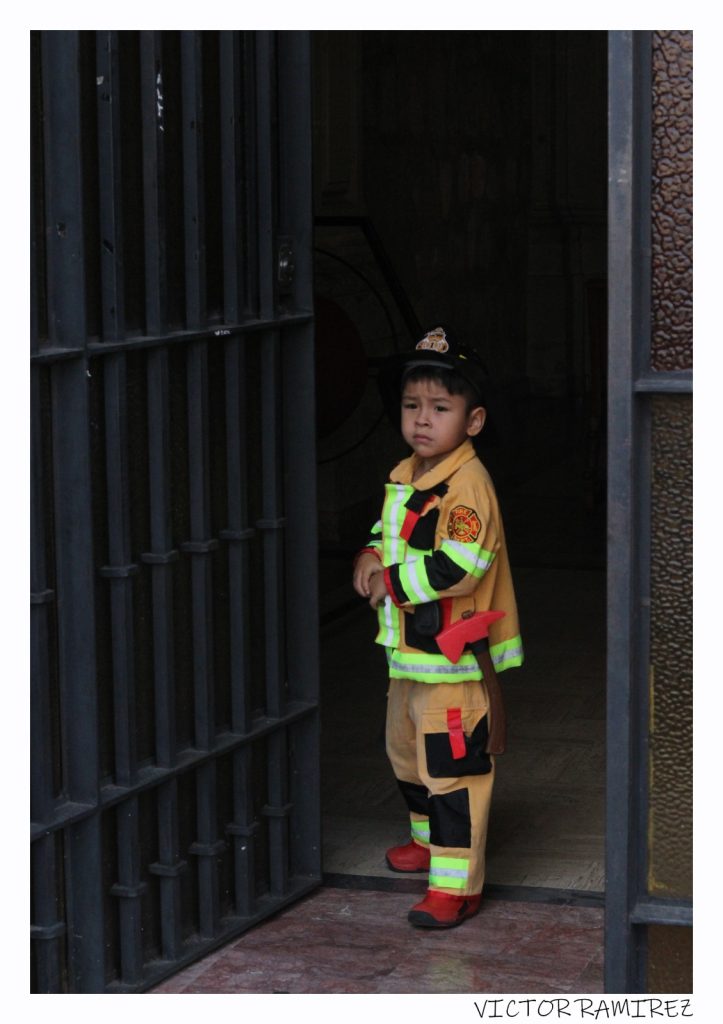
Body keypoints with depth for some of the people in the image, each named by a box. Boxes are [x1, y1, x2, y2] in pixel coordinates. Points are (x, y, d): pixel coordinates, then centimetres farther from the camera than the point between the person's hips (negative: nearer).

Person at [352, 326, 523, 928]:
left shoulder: (467, 485, -19)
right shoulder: (405, 477, 10)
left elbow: (460, 566, -27)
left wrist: (394, 581, -18)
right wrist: (371, 556, 4)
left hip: (453, 656, -10)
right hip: (408, 651, 10)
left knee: (452, 766, -7)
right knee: (408, 753, 25)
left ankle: (457, 884, -4)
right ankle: (430, 839, 46)